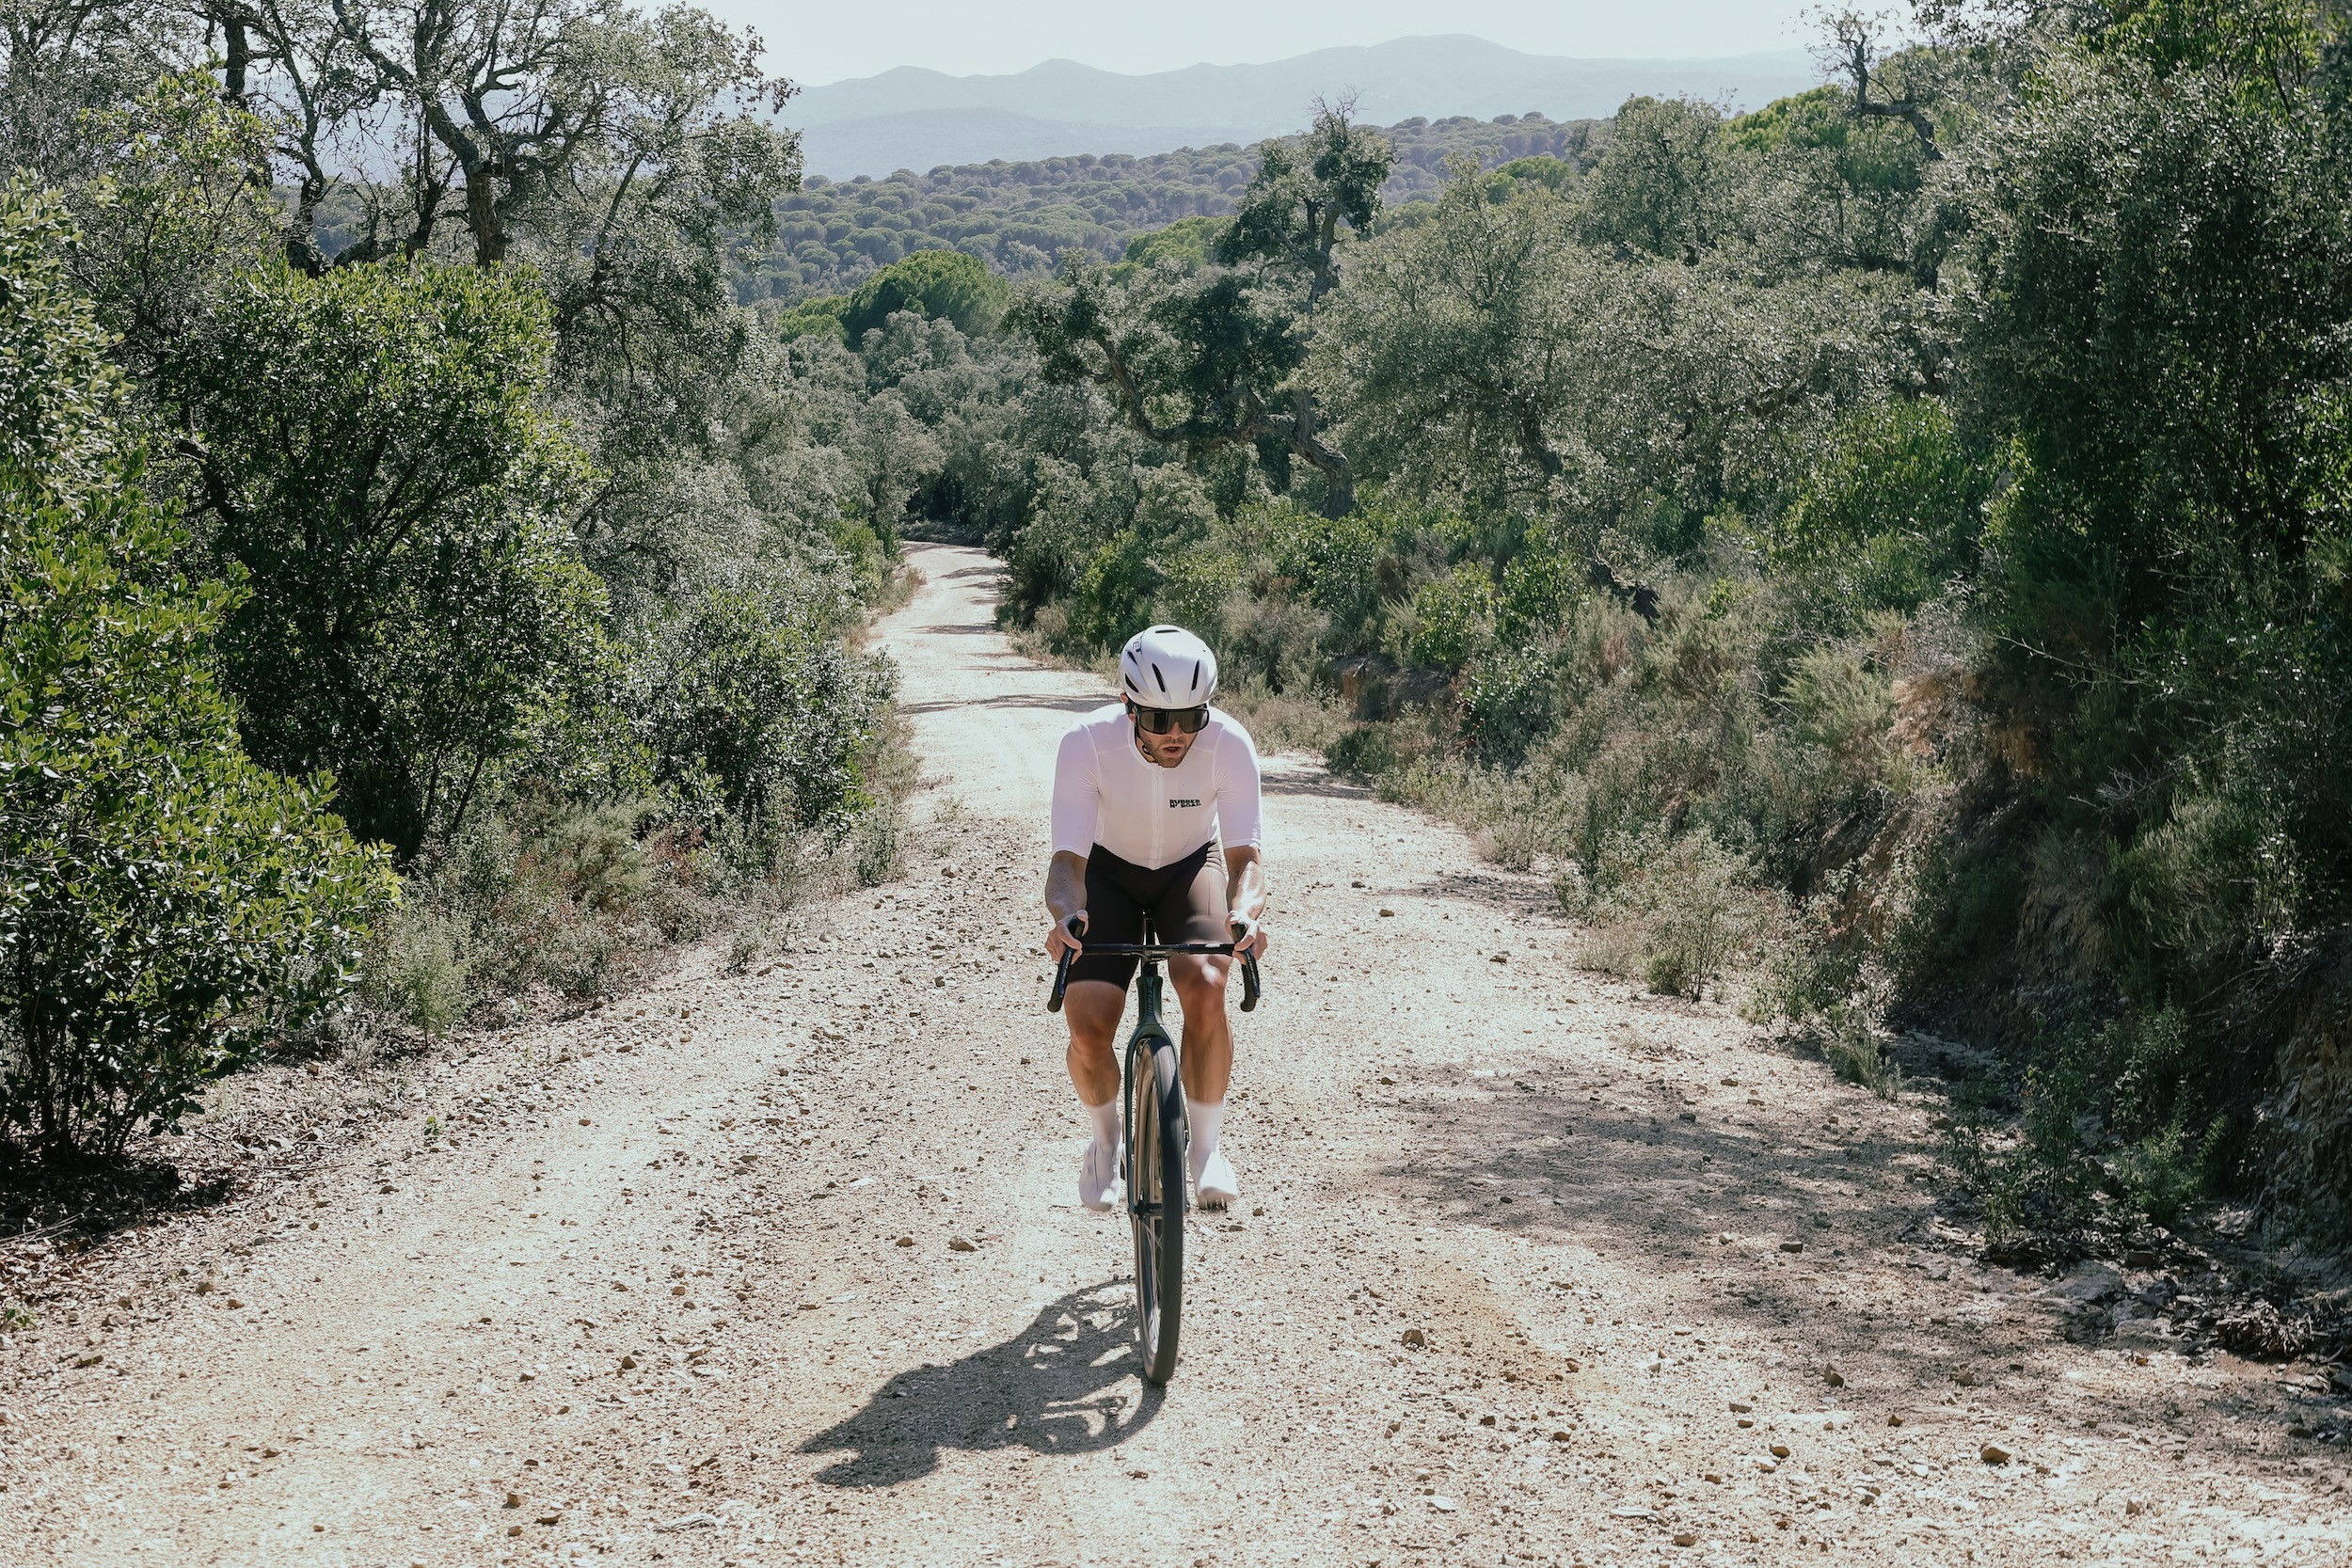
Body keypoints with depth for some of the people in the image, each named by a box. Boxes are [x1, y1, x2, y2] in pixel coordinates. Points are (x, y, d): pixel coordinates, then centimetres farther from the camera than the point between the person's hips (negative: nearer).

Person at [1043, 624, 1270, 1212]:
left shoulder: (1229, 744, -30)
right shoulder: (1087, 742, -31)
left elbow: (1244, 855, -28)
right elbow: (1068, 858, -30)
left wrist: (1245, 911, -50)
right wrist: (1065, 914, -52)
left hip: (1191, 866, 0)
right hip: (1110, 871, 0)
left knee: (1205, 988, -30)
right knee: (1088, 1026, -18)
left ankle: (1206, 1148, -9)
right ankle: (1105, 1140, 15)